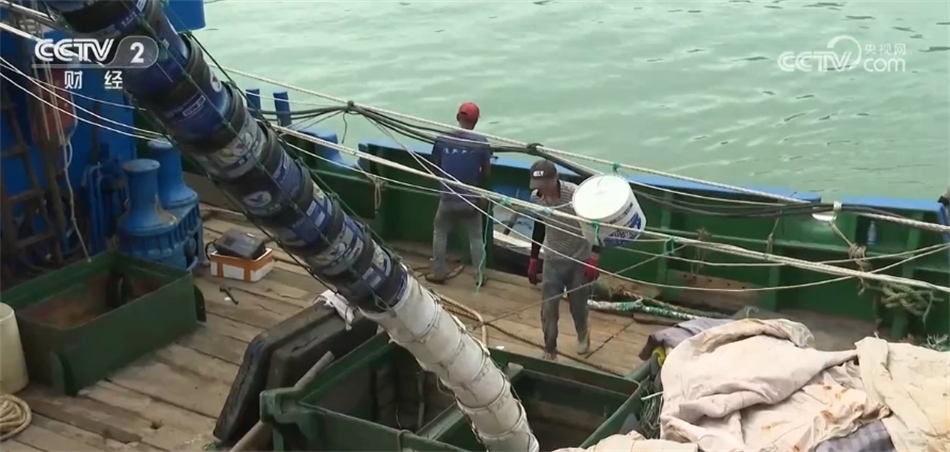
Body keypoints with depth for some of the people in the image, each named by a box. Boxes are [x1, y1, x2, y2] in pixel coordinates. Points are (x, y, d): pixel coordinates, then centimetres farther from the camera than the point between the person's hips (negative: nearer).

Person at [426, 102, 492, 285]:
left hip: (448, 198, 1)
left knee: (440, 233, 20)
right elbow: (486, 172, -3)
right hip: (471, 199, -1)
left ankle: (439, 273, 24)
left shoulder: (442, 140, -9)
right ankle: (480, 275, 19)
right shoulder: (481, 142, -12)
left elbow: (435, 168, 2)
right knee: (476, 237, 15)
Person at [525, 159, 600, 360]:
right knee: (548, 309, 1)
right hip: (552, 260, 3)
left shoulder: (576, 194, -25)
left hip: (579, 260, -3)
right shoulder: (536, 197, -10)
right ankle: (549, 350, 19)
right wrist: (533, 260, 10)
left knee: (578, 306, 11)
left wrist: (593, 258, -20)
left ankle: (583, 334, 43)